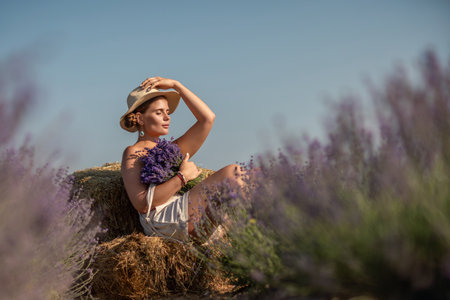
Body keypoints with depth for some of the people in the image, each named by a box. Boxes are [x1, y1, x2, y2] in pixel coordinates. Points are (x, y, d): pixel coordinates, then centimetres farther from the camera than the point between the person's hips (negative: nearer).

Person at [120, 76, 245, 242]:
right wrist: (183, 176, -9)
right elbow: (141, 202, -10)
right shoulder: (133, 153, 5)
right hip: (162, 222, -8)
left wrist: (175, 84, 20)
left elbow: (207, 118, 21)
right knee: (230, 172, -16)